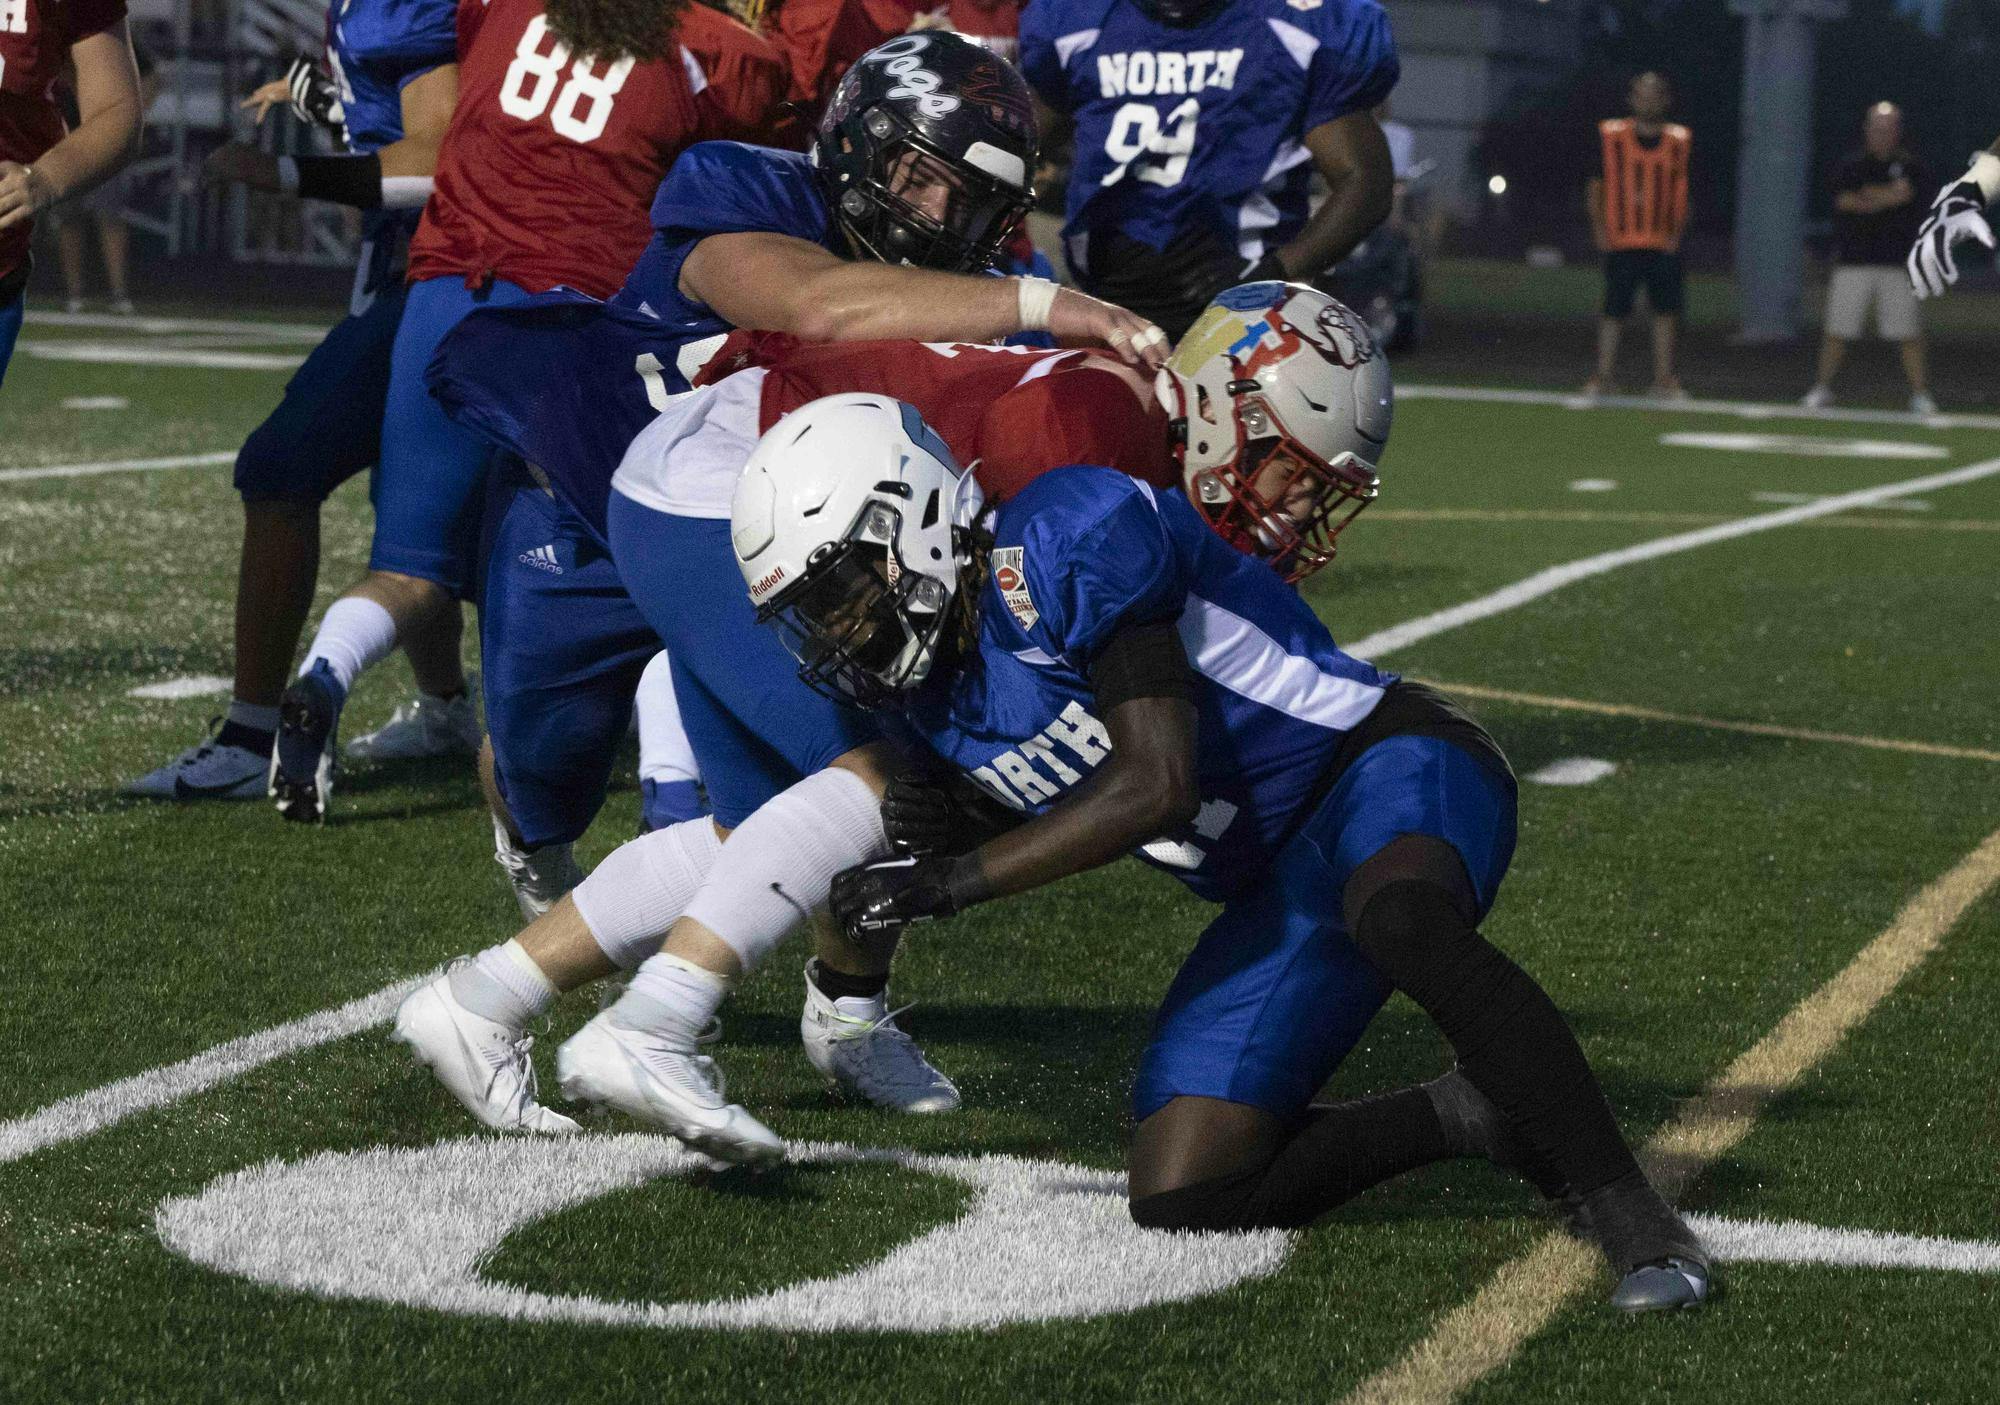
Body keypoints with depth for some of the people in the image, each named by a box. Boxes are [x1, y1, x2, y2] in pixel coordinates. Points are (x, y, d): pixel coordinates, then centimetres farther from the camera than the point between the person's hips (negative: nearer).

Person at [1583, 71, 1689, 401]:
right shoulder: (1611, 136, 0)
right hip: (1620, 242, -2)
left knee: (1666, 310, 3)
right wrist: (1601, 230, -5)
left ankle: (1664, 378, 11)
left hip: (1663, 245, 2)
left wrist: (1677, 233, -1)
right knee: (1614, 309, 0)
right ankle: (1604, 374, 9)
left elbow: (1683, 193, 11)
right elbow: (1596, 189, 4)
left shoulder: (1679, 142, 5)